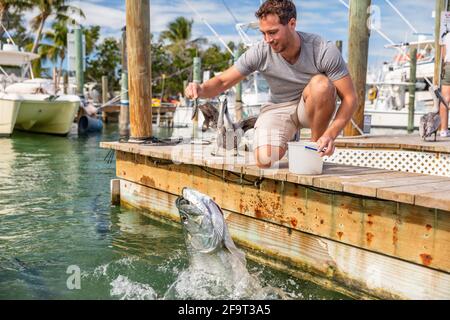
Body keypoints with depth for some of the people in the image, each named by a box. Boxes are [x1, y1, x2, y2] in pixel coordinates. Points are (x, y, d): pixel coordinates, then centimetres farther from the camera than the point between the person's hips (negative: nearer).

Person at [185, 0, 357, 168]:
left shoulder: (324, 51, -23)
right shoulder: (260, 52, -18)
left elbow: (350, 97, -21)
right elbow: (222, 81, -12)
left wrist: (330, 134, -35)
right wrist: (202, 89, -36)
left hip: (312, 109, 0)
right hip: (278, 108, 1)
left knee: (321, 84, -35)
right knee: (265, 160, -26)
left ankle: (316, 149, -12)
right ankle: (284, 143, 13)